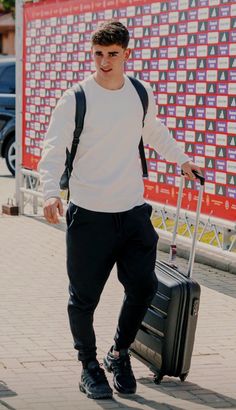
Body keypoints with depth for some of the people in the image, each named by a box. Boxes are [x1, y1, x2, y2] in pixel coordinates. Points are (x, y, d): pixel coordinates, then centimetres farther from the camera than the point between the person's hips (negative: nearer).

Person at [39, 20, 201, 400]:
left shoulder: (142, 94, 6)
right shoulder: (75, 99, -9)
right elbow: (54, 150, -12)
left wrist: (181, 159, 34)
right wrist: (51, 192, -28)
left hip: (133, 211, 4)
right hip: (88, 214, -4)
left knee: (143, 286, 0)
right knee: (84, 297, 2)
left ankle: (119, 354, 24)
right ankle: (89, 365, 24)